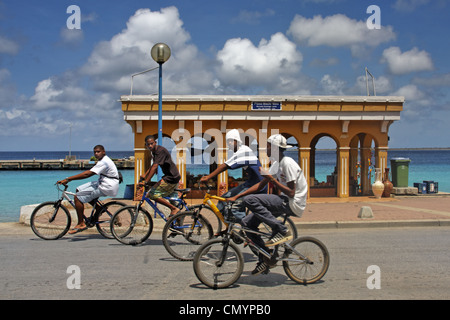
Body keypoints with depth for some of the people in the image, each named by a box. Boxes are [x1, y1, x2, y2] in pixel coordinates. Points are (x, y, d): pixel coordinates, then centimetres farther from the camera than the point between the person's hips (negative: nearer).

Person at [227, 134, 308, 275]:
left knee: (250, 200, -24)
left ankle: (282, 230, -20)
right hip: (285, 201, 9)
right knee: (247, 222, 2)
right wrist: (236, 197, 9)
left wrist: (273, 180, -17)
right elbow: (260, 185, 14)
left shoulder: (288, 163, -14)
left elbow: (291, 193, -19)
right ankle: (265, 259, 9)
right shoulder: (277, 164, 15)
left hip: (293, 203, -9)